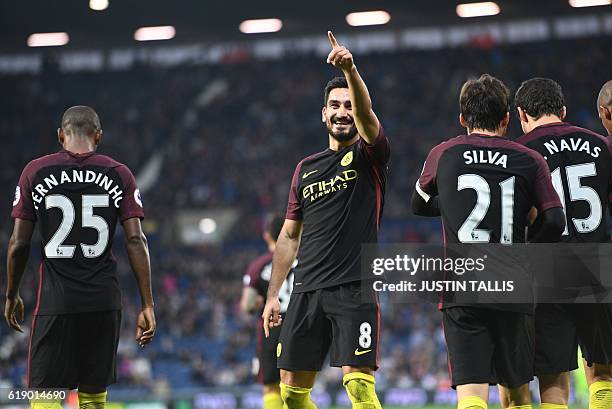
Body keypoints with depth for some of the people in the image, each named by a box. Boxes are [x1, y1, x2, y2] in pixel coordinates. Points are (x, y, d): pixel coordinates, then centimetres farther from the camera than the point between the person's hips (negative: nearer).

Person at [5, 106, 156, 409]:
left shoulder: (36, 171, 1)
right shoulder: (118, 175, 3)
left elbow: (19, 244, 1)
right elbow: (135, 240, -3)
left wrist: (11, 296, 14)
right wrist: (147, 305, -2)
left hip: (55, 301, -2)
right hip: (104, 301, 2)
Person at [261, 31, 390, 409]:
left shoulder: (369, 153, 3)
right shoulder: (306, 168, 17)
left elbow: (365, 113, -20)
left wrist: (350, 70, -39)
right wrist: (273, 295, 13)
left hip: (355, 288, -6)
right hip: (307, 290, 6)